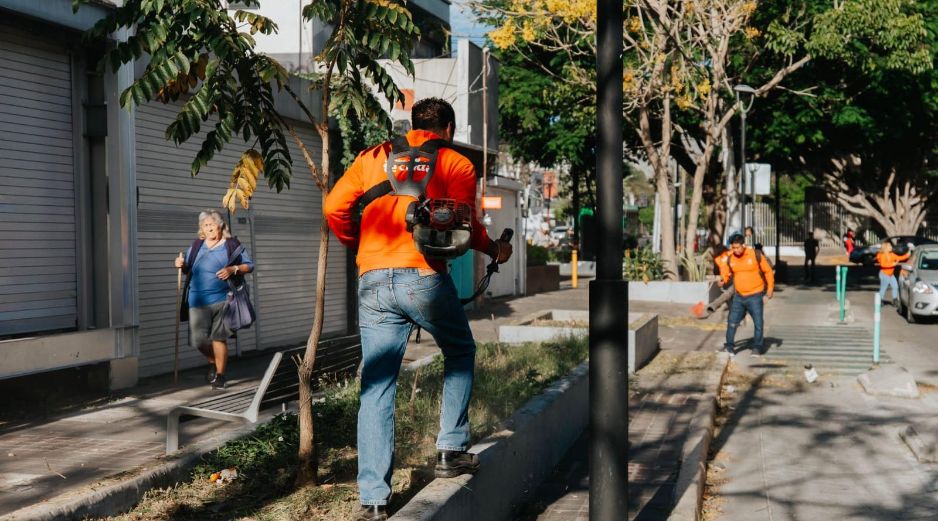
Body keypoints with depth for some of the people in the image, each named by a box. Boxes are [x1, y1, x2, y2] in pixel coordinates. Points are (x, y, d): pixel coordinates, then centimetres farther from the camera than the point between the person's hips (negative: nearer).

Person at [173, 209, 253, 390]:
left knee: (218, 338, -1)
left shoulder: (231, 245, 2)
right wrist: (181, 265, 0)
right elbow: (187, 268, 23)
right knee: (198, 339, -1)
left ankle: (220, 375, 12)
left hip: (221, 299, -3)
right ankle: (213, 362, 29)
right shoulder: (196, 246, 11)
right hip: (198, 300, 3)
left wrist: (233, 269, -13)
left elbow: (249, 265, 4)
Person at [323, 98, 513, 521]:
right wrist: (494, 250, 14)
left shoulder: (372, 157, 17)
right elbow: (464, 222, -5)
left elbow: (335, 206, 7)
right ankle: (451, 451, 21)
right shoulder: (455, 163, 6)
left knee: (376, 389, 5)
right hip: (424, 278, -3)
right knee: (460, 353, 24)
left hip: (373, 282, 3)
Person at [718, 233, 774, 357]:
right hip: (738, 296, 3)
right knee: (732, 321, 3)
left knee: (758, 322, 0)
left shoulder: (756, 255, -10)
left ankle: (757, 347, 12)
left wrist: (770, 288, -1)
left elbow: (768, 271, 0)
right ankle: (729, 345, 14)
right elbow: (726, 274, 10)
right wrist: (723, 280, -12)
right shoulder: (729, 258, -1)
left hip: (755, 295, -3)